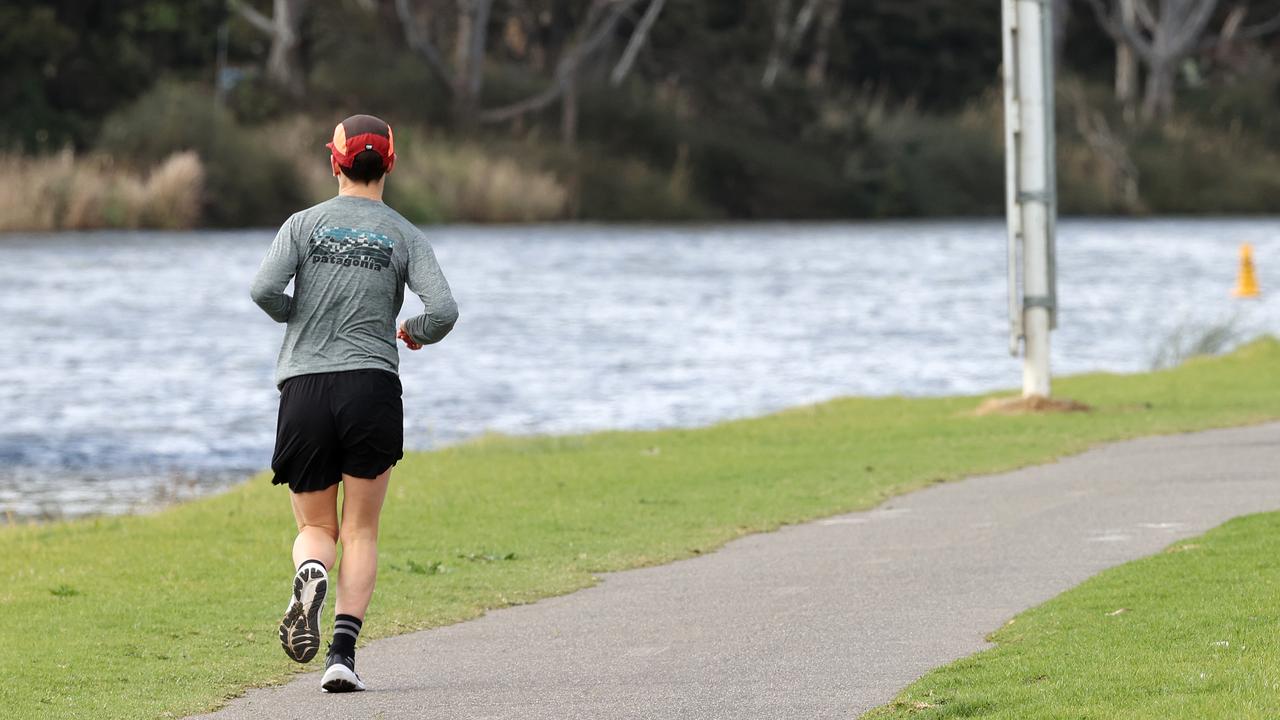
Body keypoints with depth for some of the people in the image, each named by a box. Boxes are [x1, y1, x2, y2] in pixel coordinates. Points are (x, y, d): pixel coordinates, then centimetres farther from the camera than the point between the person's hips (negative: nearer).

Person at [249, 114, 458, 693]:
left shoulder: (303, 225, 4)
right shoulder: (404, 236, 4)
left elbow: (264, 289, -10)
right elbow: (443, 310, -7)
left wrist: (297, 316, 11)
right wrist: (417, 333, 15)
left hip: (304, 390, 1)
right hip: (372, 386, -1)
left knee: (316, 528, 13)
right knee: (360, 531, 9)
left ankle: (310, 575, -22)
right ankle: (343, 652, -6)